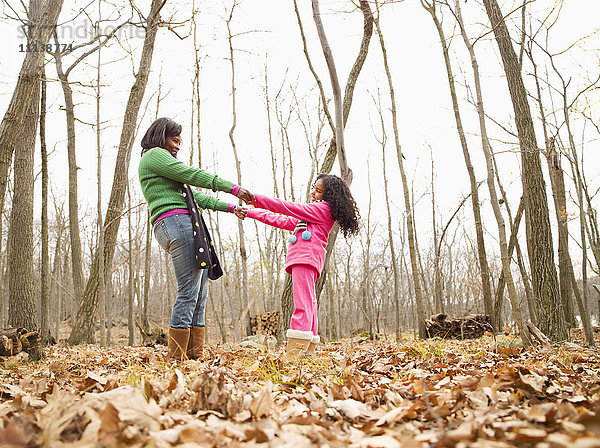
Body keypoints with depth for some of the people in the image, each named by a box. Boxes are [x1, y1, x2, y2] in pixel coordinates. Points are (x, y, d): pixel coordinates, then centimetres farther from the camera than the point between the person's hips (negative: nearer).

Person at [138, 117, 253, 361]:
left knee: (200, 292, 3)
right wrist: (232, 188, -6)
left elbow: (195, 196, 30)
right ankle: (175, 356, -10)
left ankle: (195, 354, 2)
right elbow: (191, 175, -6)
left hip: (188, 226, 10)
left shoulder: (161, 159, 33)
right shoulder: (154, 154, 4)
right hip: (175, 221, -10)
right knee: (189, 291, -14)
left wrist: (228, 207, 24)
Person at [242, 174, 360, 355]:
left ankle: (294, 353, -25)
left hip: (306, 257, -10)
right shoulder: (312, 214, 30)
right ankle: (307, 351, 7)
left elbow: (289, 208, -3)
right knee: (308, 305, 6)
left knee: (303, 304, -18)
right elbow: (283, 221, 28)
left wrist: (257, 199, 1)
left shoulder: (324, 208, 1)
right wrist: (251, 213, 27)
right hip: (303, 259, 10)